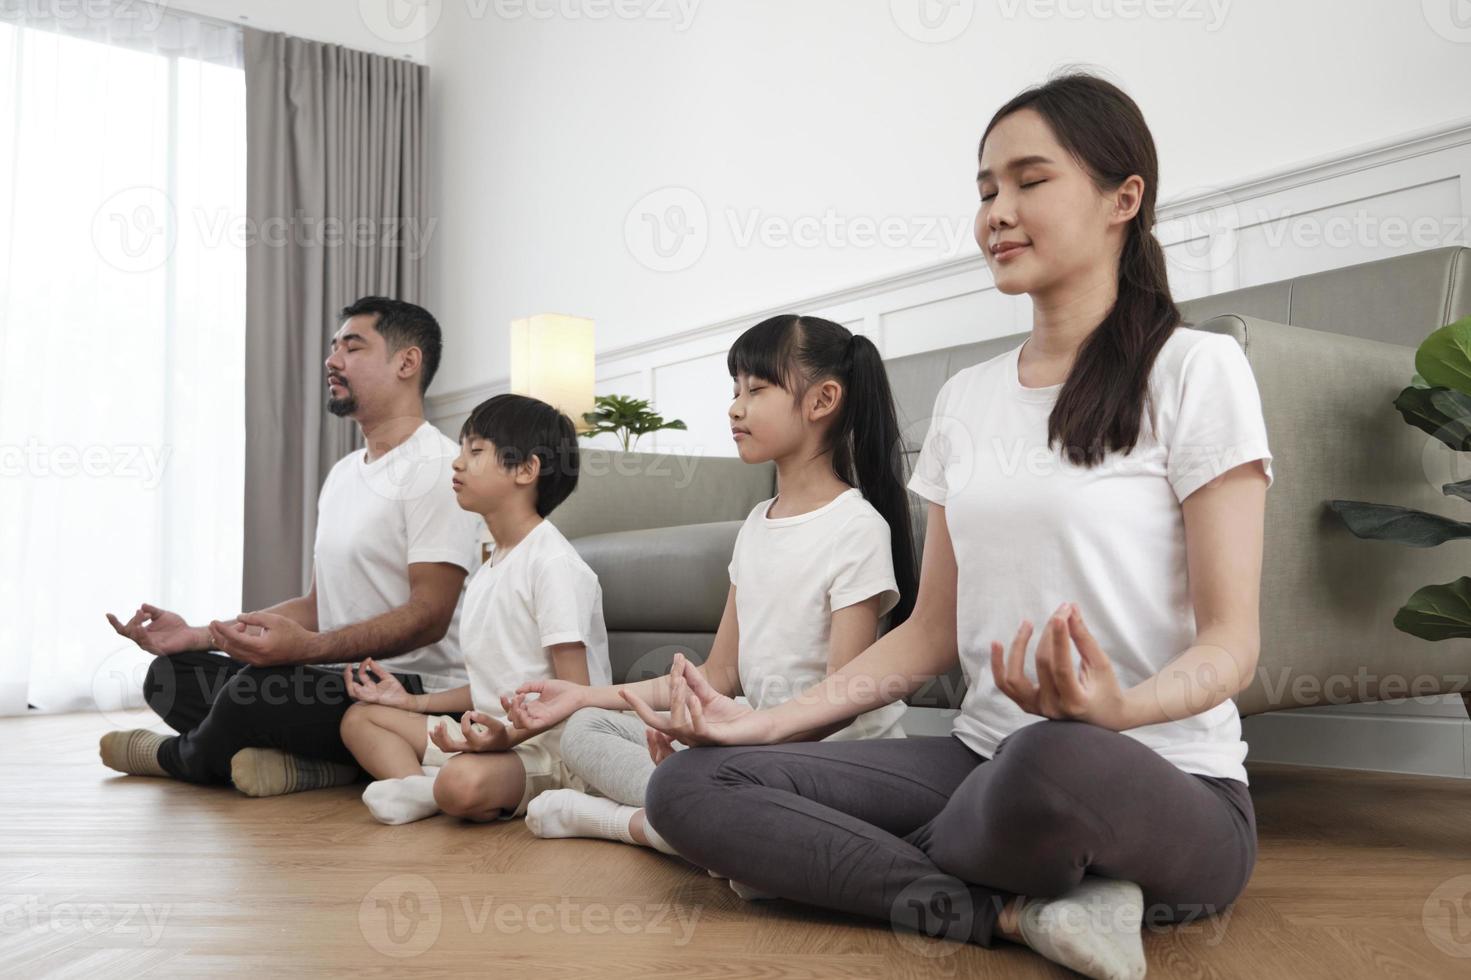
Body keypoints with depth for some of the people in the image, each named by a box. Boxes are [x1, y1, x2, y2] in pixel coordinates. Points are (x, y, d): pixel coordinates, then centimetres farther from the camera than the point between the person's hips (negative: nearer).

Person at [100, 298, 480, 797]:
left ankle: (177, 755, 3)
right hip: (339, 681, 9)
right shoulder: (343, 472, 19)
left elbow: (429, 616, -19)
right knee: (170, 673, 2)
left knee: (256, 689, -32)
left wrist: (307, 648, -32)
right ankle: (320, 763, -15)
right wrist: (198, 635, 9)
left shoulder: (436, 469, -11)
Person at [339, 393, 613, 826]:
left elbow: (574, 695, -19)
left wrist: (507, 735, -32)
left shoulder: (553, 563, -14)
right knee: (360, 716, 12)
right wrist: (413, 702, 20)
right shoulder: (487, 572, 16)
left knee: (464, 781, -38)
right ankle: (419, 787, -14)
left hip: (551, 746, -10)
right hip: (496, 734, 10)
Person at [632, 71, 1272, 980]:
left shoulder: (1195, 370, -3)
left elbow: (1231, 640, -9)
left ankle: (863, 868, -11)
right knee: (686, 782, -12)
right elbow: (933, 632, 13)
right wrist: (765, 723, 2)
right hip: (984, 761, 6)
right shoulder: (966, 398, 13)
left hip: (1168, 788, -6)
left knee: (1053, 759, -43)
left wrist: (1118, 708, -32)